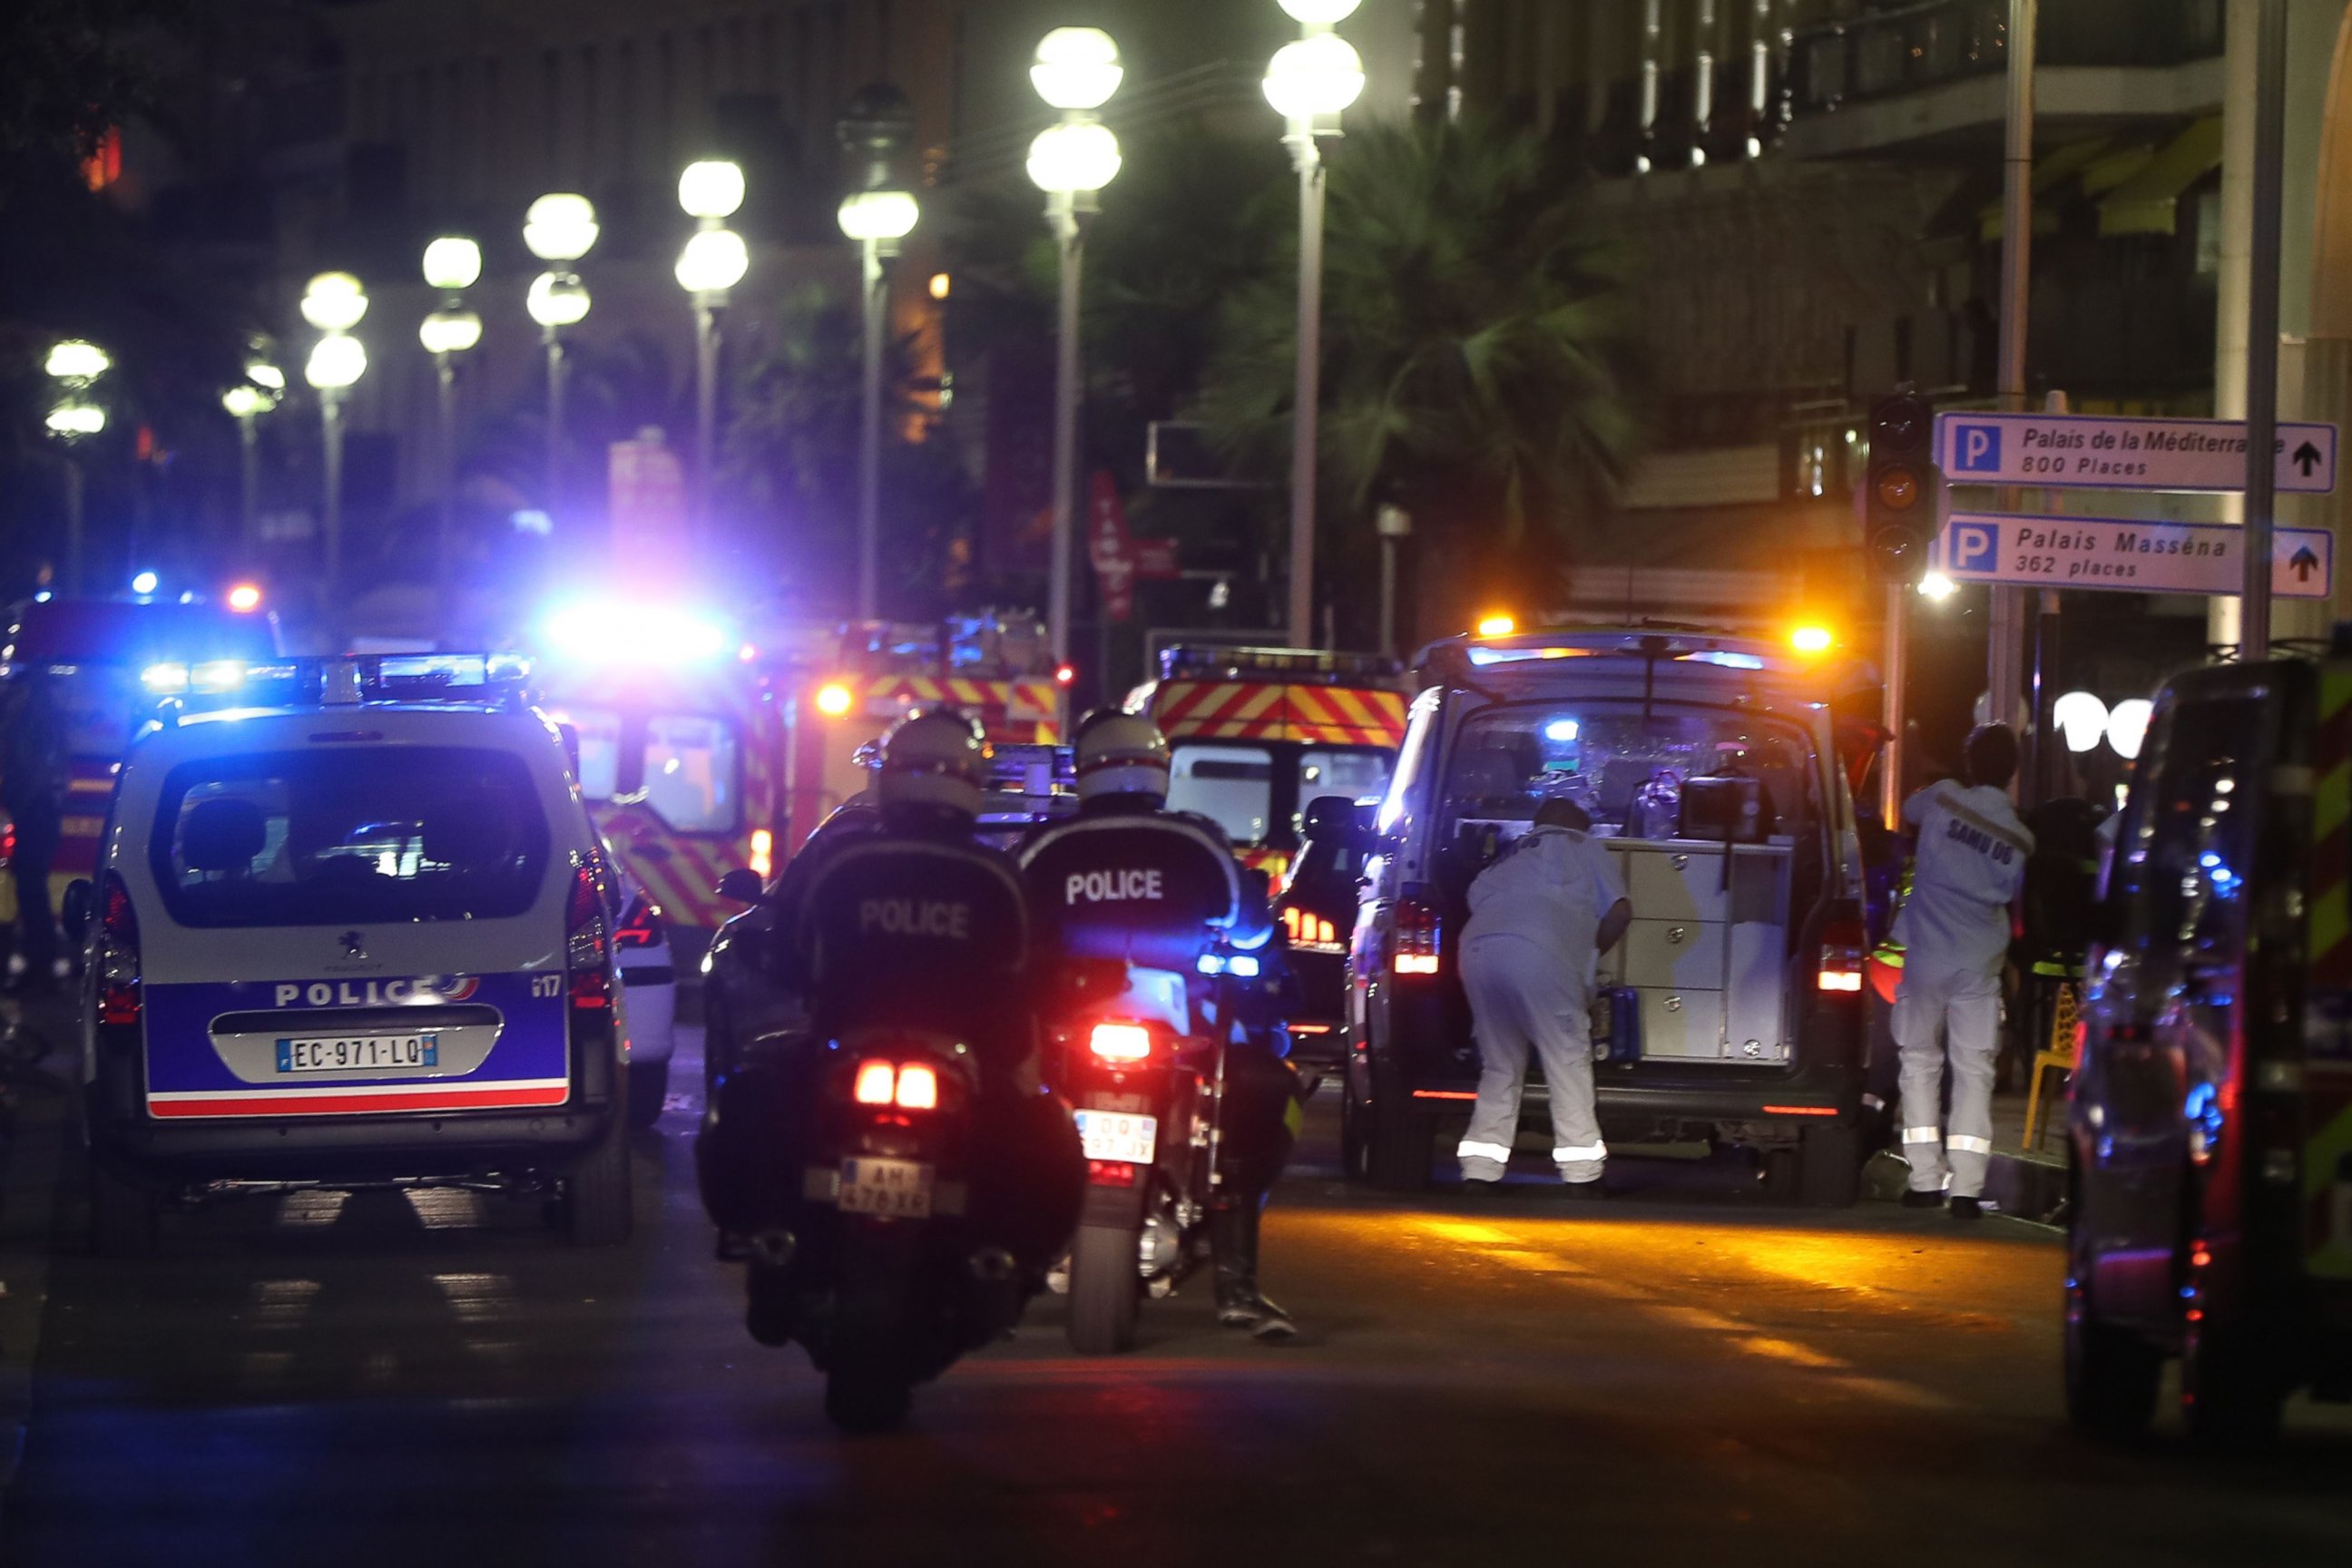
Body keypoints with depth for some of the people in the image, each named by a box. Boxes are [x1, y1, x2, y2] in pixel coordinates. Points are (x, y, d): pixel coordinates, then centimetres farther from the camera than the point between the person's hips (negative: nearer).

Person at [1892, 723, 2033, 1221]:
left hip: (1926, 955, -1)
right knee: (1973, 1071, 3)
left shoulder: (1943, 800, -4)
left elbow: (1907, 809, 18)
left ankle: (1925, 1180, 8)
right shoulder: (2019, 840, 2)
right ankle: (1966, 1187, -4)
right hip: (1979, 964, 1)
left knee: (1920, 1063, 11)